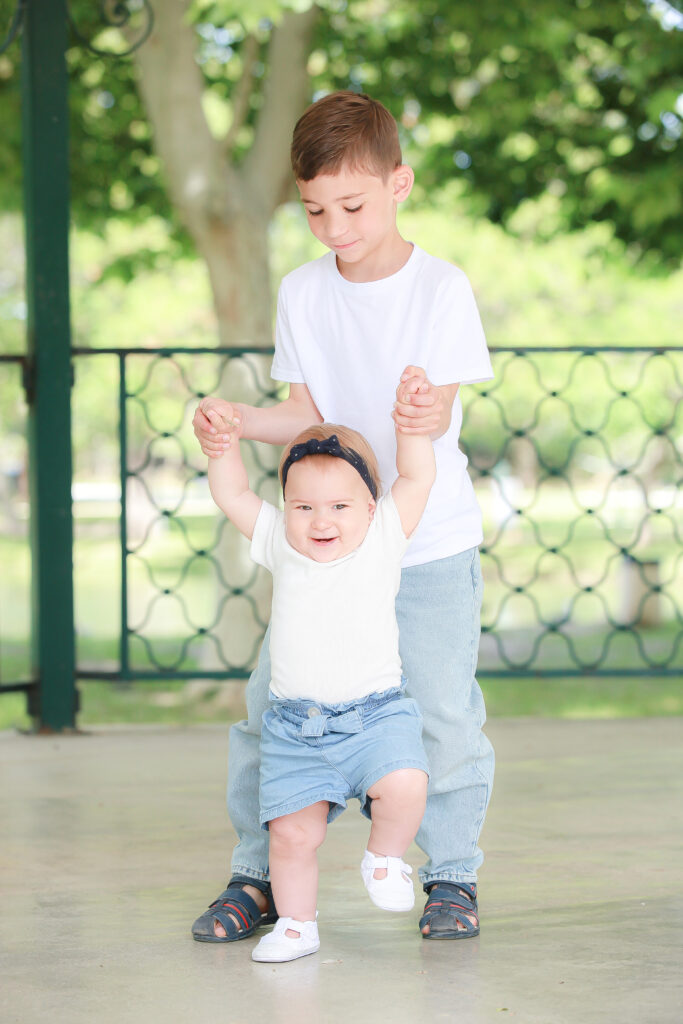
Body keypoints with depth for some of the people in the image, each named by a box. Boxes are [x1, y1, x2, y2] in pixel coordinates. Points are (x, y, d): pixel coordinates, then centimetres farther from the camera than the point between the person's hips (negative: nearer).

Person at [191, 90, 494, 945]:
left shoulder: (442, 288, -10)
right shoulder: (301, 292, 1)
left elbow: (443, 409, -16)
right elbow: (308, 412, 3)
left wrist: (427, 416, -39)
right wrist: (236, 422, -15)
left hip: (431, 544, -3)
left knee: (442, 712, -3)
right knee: (271, 704, -1)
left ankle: (452, 876, 16)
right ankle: (257, 875, 13)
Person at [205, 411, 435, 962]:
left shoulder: (382, 541, 0)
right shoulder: (281, 545, 6)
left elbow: (417, 477, -2)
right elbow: (231, 495, 11)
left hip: (375, 715, -2)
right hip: (295, 727, 2)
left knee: (403, 784, -27)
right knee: (292, 832, -2)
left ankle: (385, 856, 2)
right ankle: (296, 925, 19)